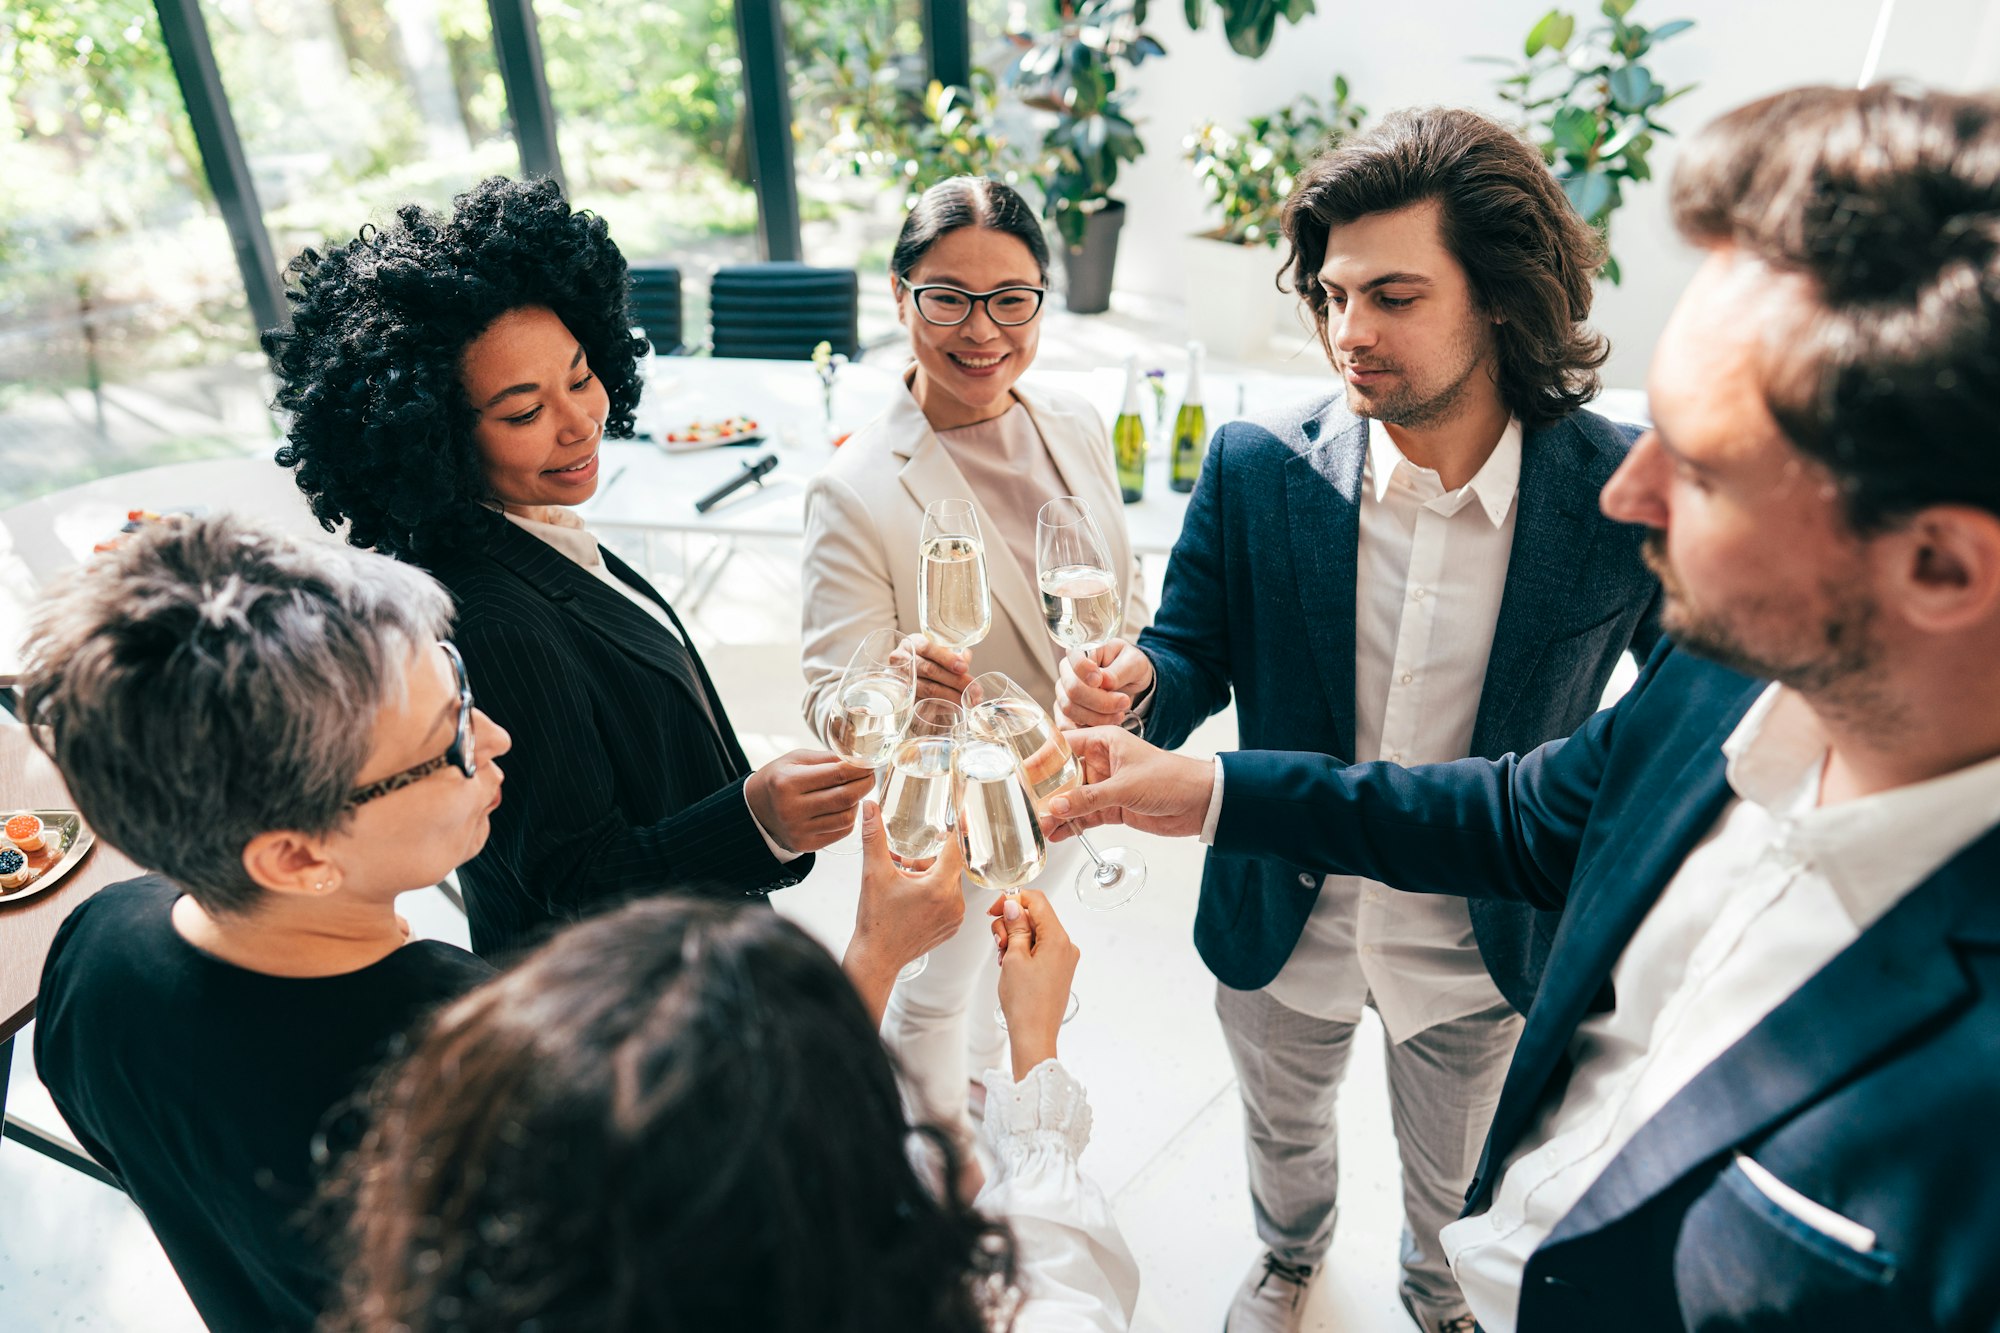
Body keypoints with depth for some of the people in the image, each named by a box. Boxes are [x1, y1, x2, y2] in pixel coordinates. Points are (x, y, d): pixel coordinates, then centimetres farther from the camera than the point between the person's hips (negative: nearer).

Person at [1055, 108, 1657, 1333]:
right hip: (1284, 926, 1)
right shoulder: (1257, 466, -17)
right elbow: (1200, 651, -7)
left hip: (1488, 946, 0)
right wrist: (1139, 684, -29)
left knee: (1457, 1180, 29)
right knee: (1284, 1136, 30)